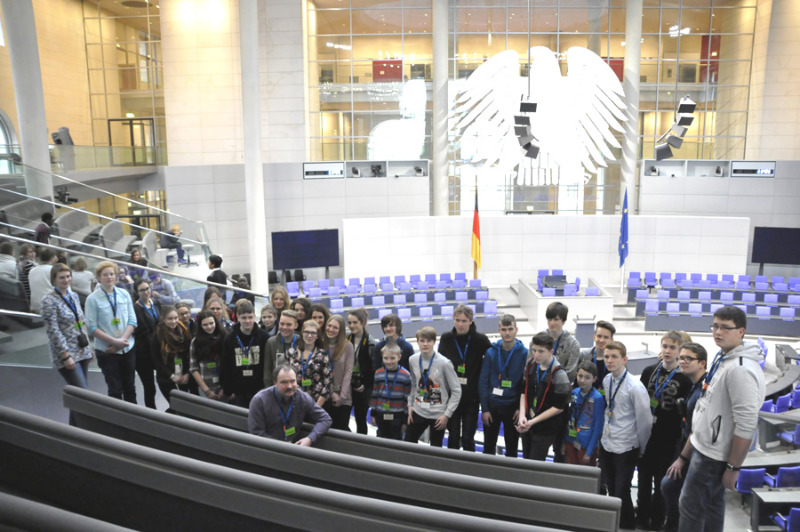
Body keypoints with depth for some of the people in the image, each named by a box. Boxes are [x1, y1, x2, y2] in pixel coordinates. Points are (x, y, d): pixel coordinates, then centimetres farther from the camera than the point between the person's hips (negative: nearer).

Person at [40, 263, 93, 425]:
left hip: (82, 351, 7)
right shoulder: (49, 301, -11)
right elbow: (53, 331, -15)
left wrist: (89, 347, 14)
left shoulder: (74, 296, 10)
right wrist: (66, 356, -18)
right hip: (66, 355, -7)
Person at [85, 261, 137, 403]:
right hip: (106, 350, -3)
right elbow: (92, 328, -10)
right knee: (115, 390, 2)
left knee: (130, 387, 13)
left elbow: (132, 320, 3)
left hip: (128, 348, 3)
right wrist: (114, 341, -16)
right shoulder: (93, 299, -8)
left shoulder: (124, 294, 2)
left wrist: (122, 340, -11)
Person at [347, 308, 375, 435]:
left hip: (363, 387, -4)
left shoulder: (370, 342, -8)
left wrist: (365, 385, -11)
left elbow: (373, 367, -9)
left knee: (361, 419, 4)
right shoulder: (346, 340, 6)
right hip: (348, 385, 4)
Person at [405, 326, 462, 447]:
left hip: (438, 415, -4)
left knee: (436, 446, 9)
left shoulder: (444, 363, -16)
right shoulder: (413, 360, -4)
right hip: (418, 411, 4)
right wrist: (410, 405, 5)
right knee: (408, 442, 9)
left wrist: (447, 414, -11)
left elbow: (456, 391, -10)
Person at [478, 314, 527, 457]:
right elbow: (483, 381, -3)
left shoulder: (524, 353, -6)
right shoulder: (491, 352, -3)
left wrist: (521, 408, -10)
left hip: (513, 407, -1)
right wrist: (484, 409, -7)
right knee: (488, 446, 13)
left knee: (512, 448, 12)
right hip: (492, 406, 1)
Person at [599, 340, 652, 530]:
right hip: (606, 443, 6)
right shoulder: (607, 380, -1)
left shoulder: (635, 387, -21)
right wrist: (606, 431, 15)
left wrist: (642, 449, -3)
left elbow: (645, 421, -14)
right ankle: (614, 522, 37)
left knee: (622, 492, 4)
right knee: (610, 487, 18)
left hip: (625, 448, -6)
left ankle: (628, 525, 26)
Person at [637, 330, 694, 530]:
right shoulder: (649, 371, 5)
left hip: (668, 439, -3)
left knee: (661, 482, 8)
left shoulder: (685, 378, -7)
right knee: (644, 478, 13)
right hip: (645, 435, 3)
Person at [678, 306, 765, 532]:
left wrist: (733, 467, -19)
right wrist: (693, 441, 20)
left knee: (690, 505, 1)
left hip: (713, 455, -9)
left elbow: (746, 424, -25)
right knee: (712, 504, 20)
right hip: (704, 446, 9)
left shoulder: (741, 369, -24)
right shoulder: (722, 358, 7)